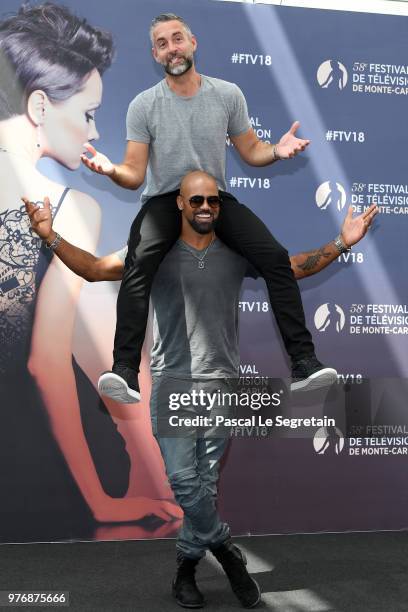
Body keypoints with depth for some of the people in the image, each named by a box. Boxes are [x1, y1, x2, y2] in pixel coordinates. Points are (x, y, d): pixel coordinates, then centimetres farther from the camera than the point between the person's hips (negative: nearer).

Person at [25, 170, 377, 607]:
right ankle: (224, 547, 18)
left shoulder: (237, 254, 7)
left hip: (220, 383, 1)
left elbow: (294, 267, 7)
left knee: (205, 482, 7)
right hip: (171, 383, -1)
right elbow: (94, 269, -1)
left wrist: (341, 244, -4)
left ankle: (187, 565, 25)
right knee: (185, 481, -5)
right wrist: (52, 237, -14)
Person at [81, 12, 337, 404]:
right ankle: (125, 371, -34)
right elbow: (135, 175, -6)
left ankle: (303, 363, -17)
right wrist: (112, 170, -29)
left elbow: (250, 151, 9)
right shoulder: (144, 105, -3)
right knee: (138, 261, -33)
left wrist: (276, 151, -14)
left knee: (276, 257, -21)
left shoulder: (228, 95, 3)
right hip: (163, 200, -1)